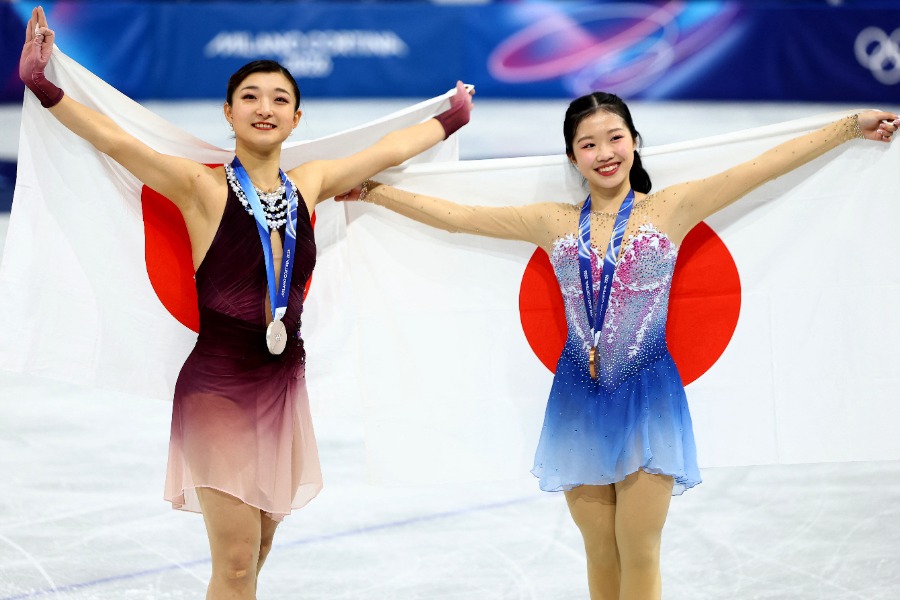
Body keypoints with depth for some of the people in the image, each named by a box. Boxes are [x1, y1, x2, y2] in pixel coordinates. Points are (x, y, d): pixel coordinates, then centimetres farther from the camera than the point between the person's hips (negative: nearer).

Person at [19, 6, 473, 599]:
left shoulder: (309, 185, 5)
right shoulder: (203, 188, -9)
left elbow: (391, 149, 19)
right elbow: (118, 143, -22)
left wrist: (454, 116, 32)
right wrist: (43, 85, -34)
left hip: (283, 385, 5)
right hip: (218, 387, -5)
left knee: (256, 551, 11)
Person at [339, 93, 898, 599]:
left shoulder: (671, 209, 1)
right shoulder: (554, 223, 7)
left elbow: (764, 166, -4)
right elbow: (453, 215, 10)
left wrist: (849, 127, -7)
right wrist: (373, 192, 8)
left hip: (647, 398, -2)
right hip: (580, 403, 2)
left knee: (638, 553, -1)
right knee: (600, 553, 8)